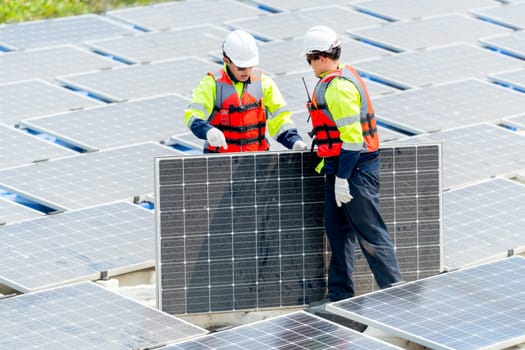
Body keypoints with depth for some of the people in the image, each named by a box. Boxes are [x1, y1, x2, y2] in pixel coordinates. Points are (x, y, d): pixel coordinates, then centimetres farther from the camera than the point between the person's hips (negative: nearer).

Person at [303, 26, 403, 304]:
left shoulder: (338, 87, -21)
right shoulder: (342, 77, 12)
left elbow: (352, 136, -24)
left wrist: (342, 177, -22)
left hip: (354, 170, -11)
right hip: (340, 167, 11)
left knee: (370, 233, -5)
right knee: (337, 230, 14)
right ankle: (340, 294, 20)